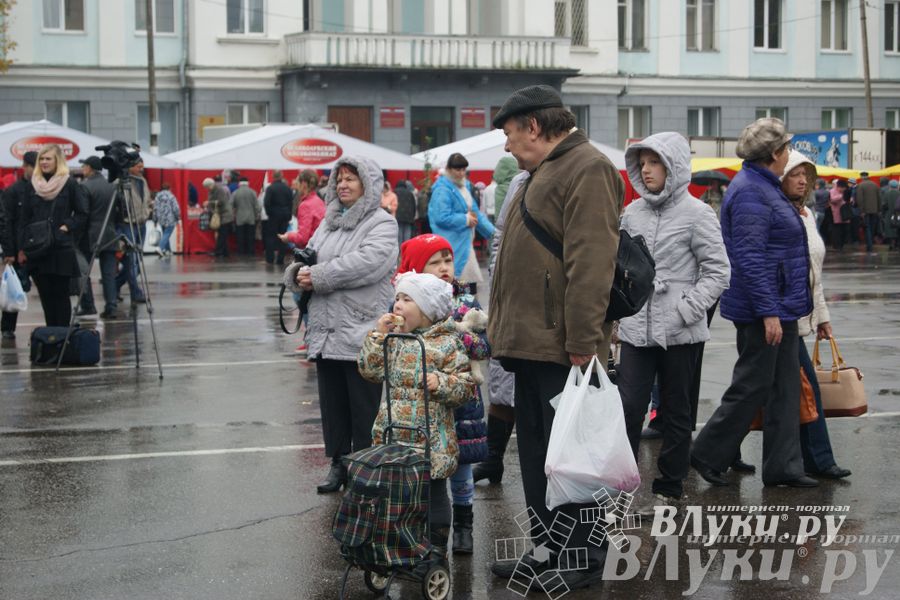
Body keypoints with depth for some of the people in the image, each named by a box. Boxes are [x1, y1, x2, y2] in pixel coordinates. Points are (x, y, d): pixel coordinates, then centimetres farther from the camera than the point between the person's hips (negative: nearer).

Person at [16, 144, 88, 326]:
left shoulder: (69, 184, -3)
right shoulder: (33, 185, 9)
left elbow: (82, 214, 2)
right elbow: (24, 219, 11)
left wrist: (67, 226, -11)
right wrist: (21, 248, 5)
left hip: (61, 248, -4)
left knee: (60, 294, 0)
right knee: (45, 295, 7)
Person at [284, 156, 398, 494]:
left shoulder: (382, 224, -4)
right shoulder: (328, 223, 19)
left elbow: (365, 262, -21)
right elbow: (308, 257, 15)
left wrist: (319, 277, -18)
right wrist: (299, 274, -9)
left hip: (362, 333, -7)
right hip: (326, 332, 7)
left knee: (364, 408, -1)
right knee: (333, 403, 12)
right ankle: (339, 463, 22)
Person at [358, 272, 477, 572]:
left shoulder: (446, 344, -8)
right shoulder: (393, 339, 8)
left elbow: (466, 385, -8)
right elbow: (370, 371, 2)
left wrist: (442, 383, -25)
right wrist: (378, 336, -4)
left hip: (431, 437, -5)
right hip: (394, 432, 5)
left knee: (433, 491, 6)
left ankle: (437, 547, 17)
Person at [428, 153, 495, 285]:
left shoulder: (465, 186, 14)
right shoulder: (442, 190, -16)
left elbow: (475, 212, 19)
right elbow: (442, 217, -24)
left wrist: (492, 231, 12)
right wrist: (466, 219, -13)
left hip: (465, 242, 9)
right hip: (452, 245, -9)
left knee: (470, 278, 11)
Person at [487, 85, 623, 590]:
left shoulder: (588, 170, -13)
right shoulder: (546, 173, 21)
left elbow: (591, 262, -22)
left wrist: (582, 341, -25)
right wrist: (507, 331, 23)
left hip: (560, 346, -10)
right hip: (532, 343, 10)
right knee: (537, 451, 15)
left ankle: (585, 560, 6)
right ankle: (549, 549, 24)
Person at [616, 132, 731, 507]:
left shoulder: (697, 214, -5)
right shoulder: (632, 213, 7)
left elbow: (718, 272, -6)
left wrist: (686, 310, -14)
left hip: (680, 334, -3)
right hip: (636, 330, 3)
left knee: (677, 412, 9)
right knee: (628, 407, -5)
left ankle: (669, 487, 20)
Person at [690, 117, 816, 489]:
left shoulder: (766, 188, 16)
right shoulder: (750, 192, -17)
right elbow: (749, 257, -23)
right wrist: (769, 311, -25)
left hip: (780, 308, 10)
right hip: (762, 309, -10)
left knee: (785, 388, 11)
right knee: (753, 387, -2)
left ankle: (783, 466, 16)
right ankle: (708, 455, 10)